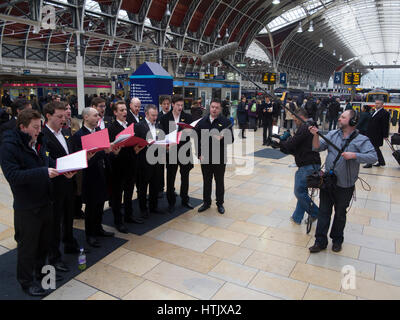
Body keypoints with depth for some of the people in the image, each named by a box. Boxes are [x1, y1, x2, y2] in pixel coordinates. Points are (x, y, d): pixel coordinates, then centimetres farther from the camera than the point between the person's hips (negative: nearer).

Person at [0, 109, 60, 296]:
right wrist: (43, 173, -33)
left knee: (45, 240, 20)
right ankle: (26, 281, 28)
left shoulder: (38, 142, 7)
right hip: (26, 207, -7)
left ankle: (40, 270, 42)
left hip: (45, 201, 7)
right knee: (27, 245, 9)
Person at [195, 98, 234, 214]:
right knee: (206, 181, 14)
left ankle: (220, 203, 26)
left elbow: (231, 139, -7)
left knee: (219, 181, 11)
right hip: (205, 157, 2)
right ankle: (206, 202, 29)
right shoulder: (202, 122, 3)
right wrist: (199, 154, -1)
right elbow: (197, 139, 6)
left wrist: (222, 138, -27)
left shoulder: (225, 122, -6)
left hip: (220, 158, -2)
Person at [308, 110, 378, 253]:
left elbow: (373, 157, -19)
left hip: (345, 186, -3)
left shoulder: (361, 140, -8)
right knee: (324, 212, 9)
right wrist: (316, 135, -18)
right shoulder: (332, 134, 3)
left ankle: (337, 240, 35)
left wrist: (354, 155, -29)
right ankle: (320, 241, 20)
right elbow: (317, 148, -2)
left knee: (340, 214, 15)